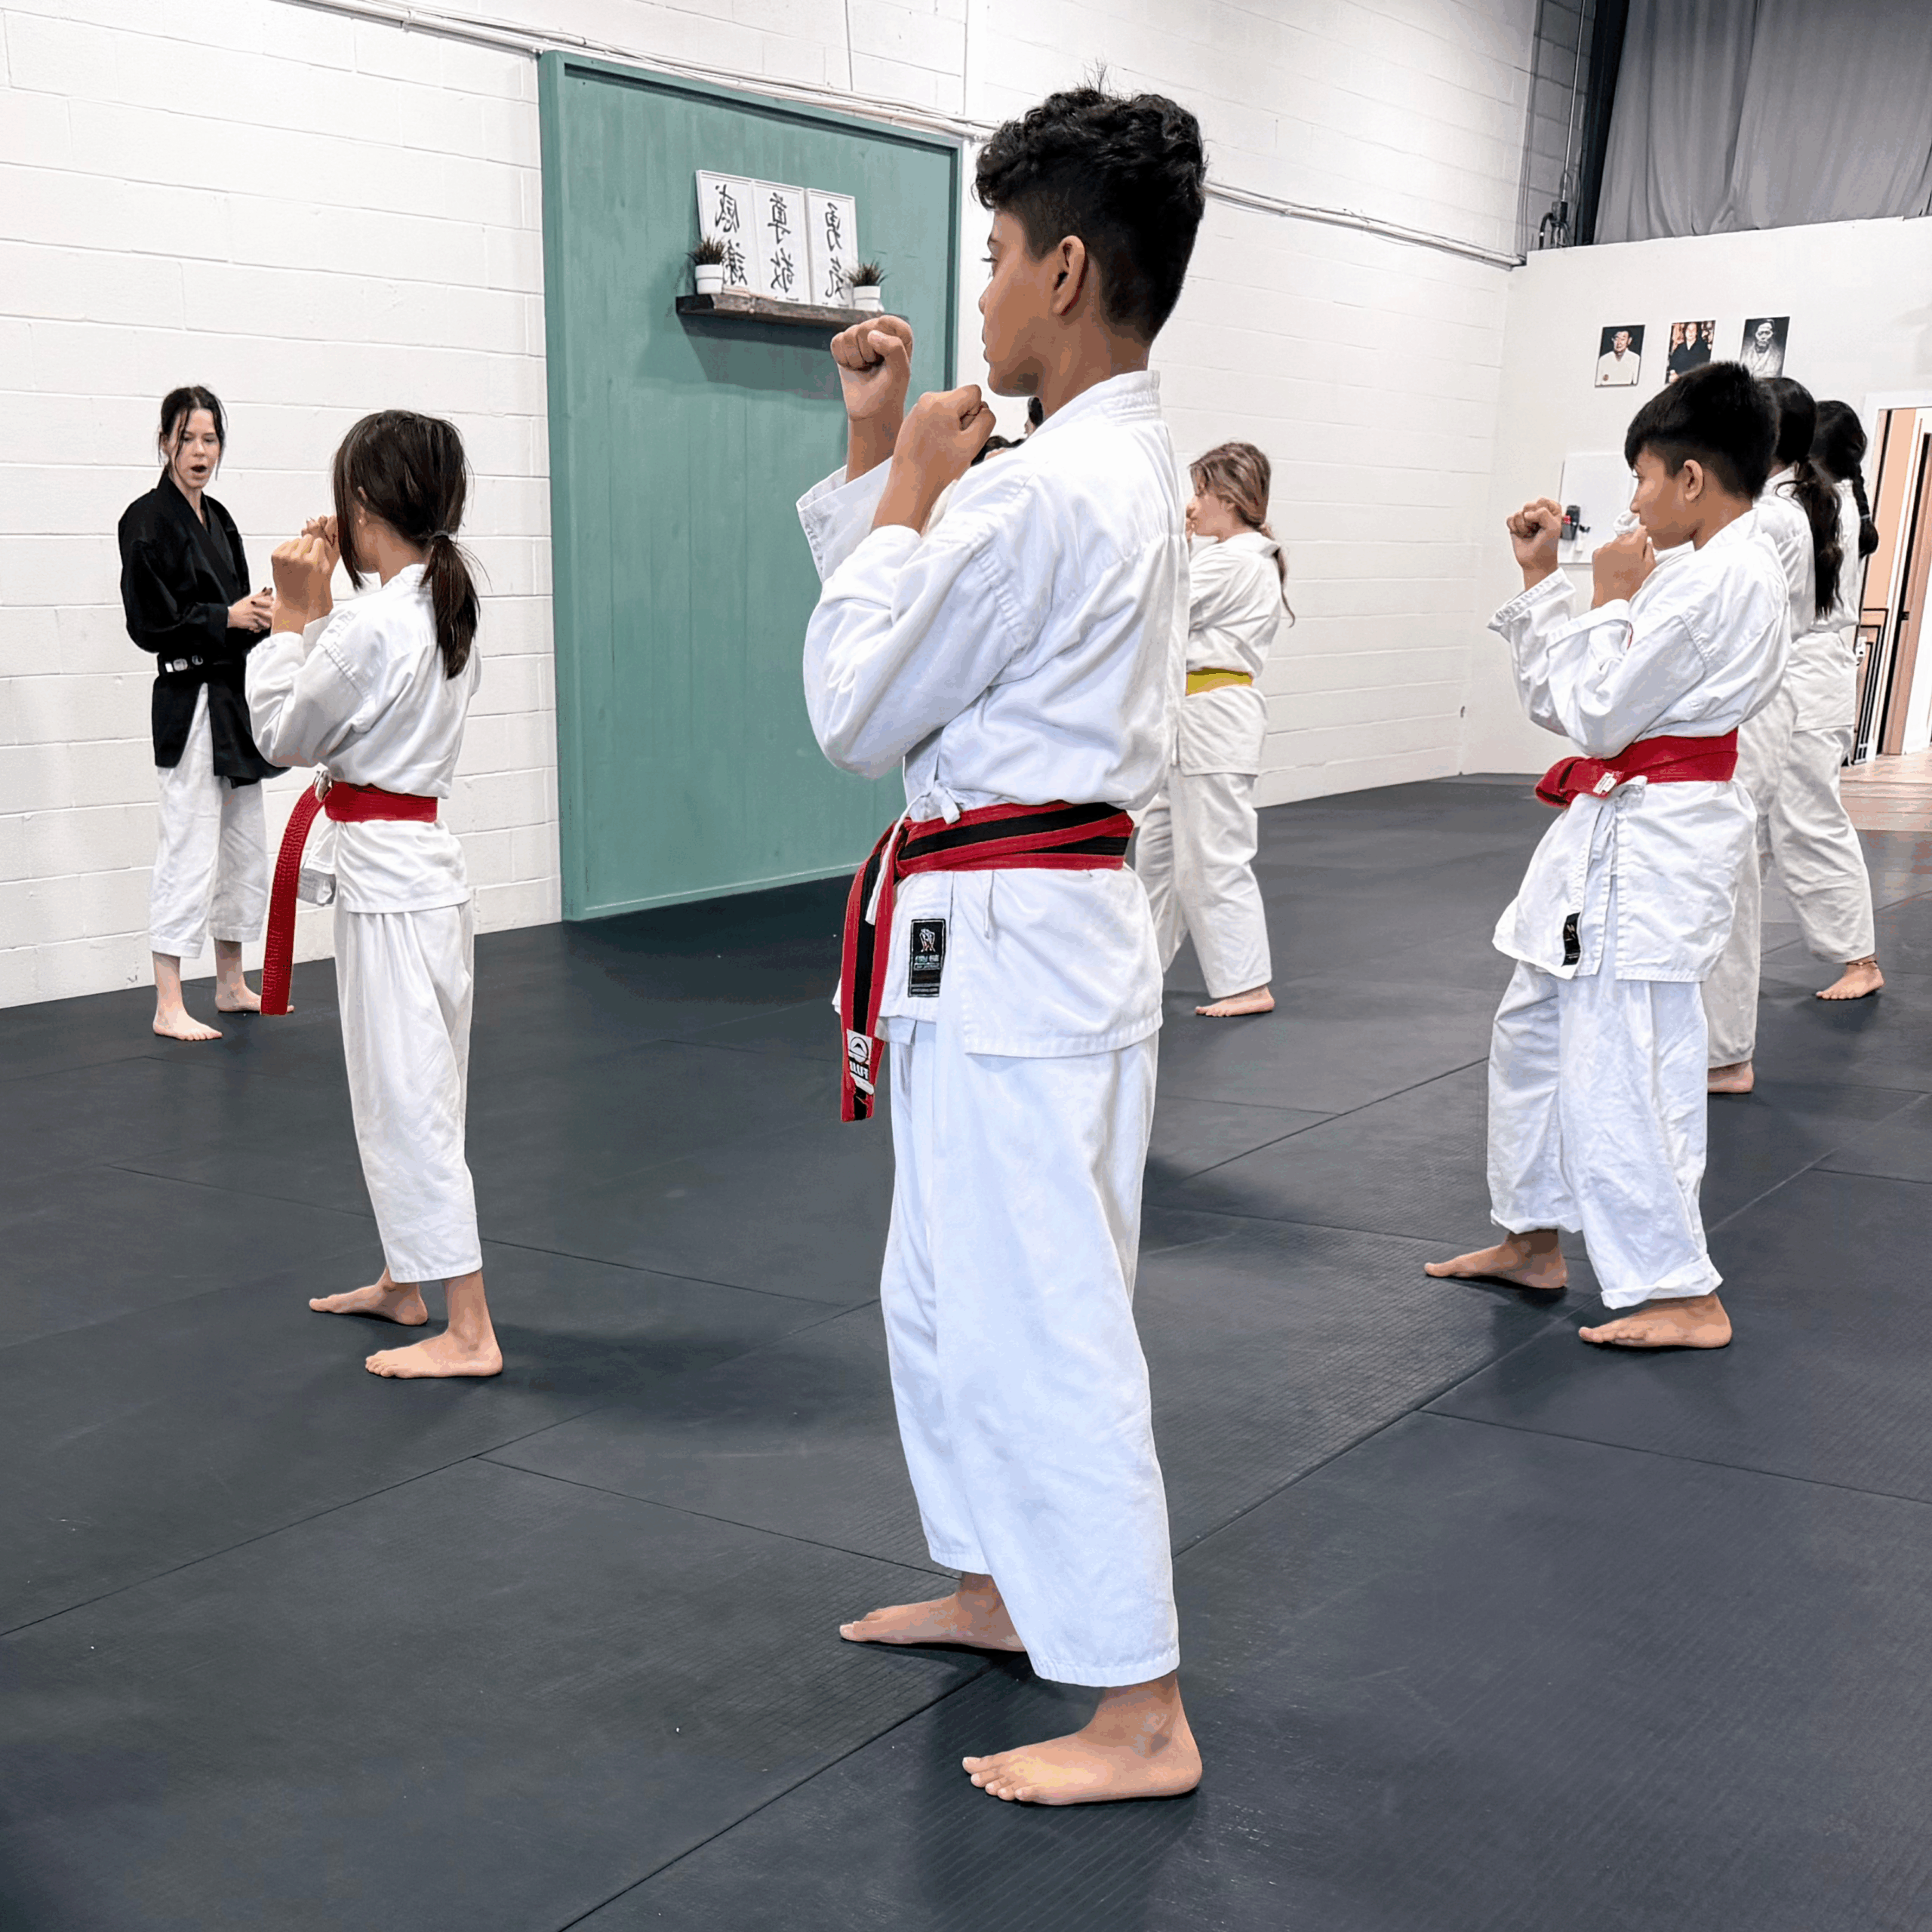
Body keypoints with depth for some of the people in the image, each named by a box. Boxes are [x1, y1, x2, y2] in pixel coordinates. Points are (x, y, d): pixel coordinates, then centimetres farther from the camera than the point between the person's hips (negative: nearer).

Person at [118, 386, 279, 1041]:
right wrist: (227, 617, -20)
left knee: (246, 849, 14)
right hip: (189, 699, -9)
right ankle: (169, 1007, -3)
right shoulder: (148, 519, -11)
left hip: (235, 697, 9)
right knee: (189, 851, -9)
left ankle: (231, 986, 26)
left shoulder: (218, 520, 13)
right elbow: (149, 622, -16)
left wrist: (259, 614, 0)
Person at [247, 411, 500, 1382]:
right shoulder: (444, 609, 7)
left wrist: (293, 615, -4)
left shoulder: (373, 628, -21)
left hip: (386, 872, -10)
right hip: (420, 859, 10)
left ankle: (469, 1331, 0)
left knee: (408, 1094, -4)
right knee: (403, 1089, 20)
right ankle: (402, 1280, 36)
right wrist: (321, 611, 10)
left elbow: (285, 734, -9)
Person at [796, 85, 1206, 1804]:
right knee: (954, 1293, 22)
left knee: (1037, 1319, -2)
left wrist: (906, 495, -7)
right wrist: (876, 452, 12)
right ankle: (1004, 1591, 38)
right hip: (1034, 924, 11)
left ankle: (1141, 1713, 10)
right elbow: (929, 630, 19)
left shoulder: (1053, 495, -22)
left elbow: (856, 711, -15)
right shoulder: (1130, 470, 10)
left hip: (1008, 948, -11)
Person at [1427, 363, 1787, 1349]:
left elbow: (1595, 713, -19)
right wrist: (1540, 575, 11)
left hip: (1649, 842, -11)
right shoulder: (1719, 570, 13)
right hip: (1620, 832, 11)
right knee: (1534, 1027, 19)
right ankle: (1533, 1239, 32)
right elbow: (1559, 696, 15)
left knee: (1617, 1067, -7)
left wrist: (1613, 600, -9)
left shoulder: (1722, 579, -19)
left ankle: (1684, 1295, 3)